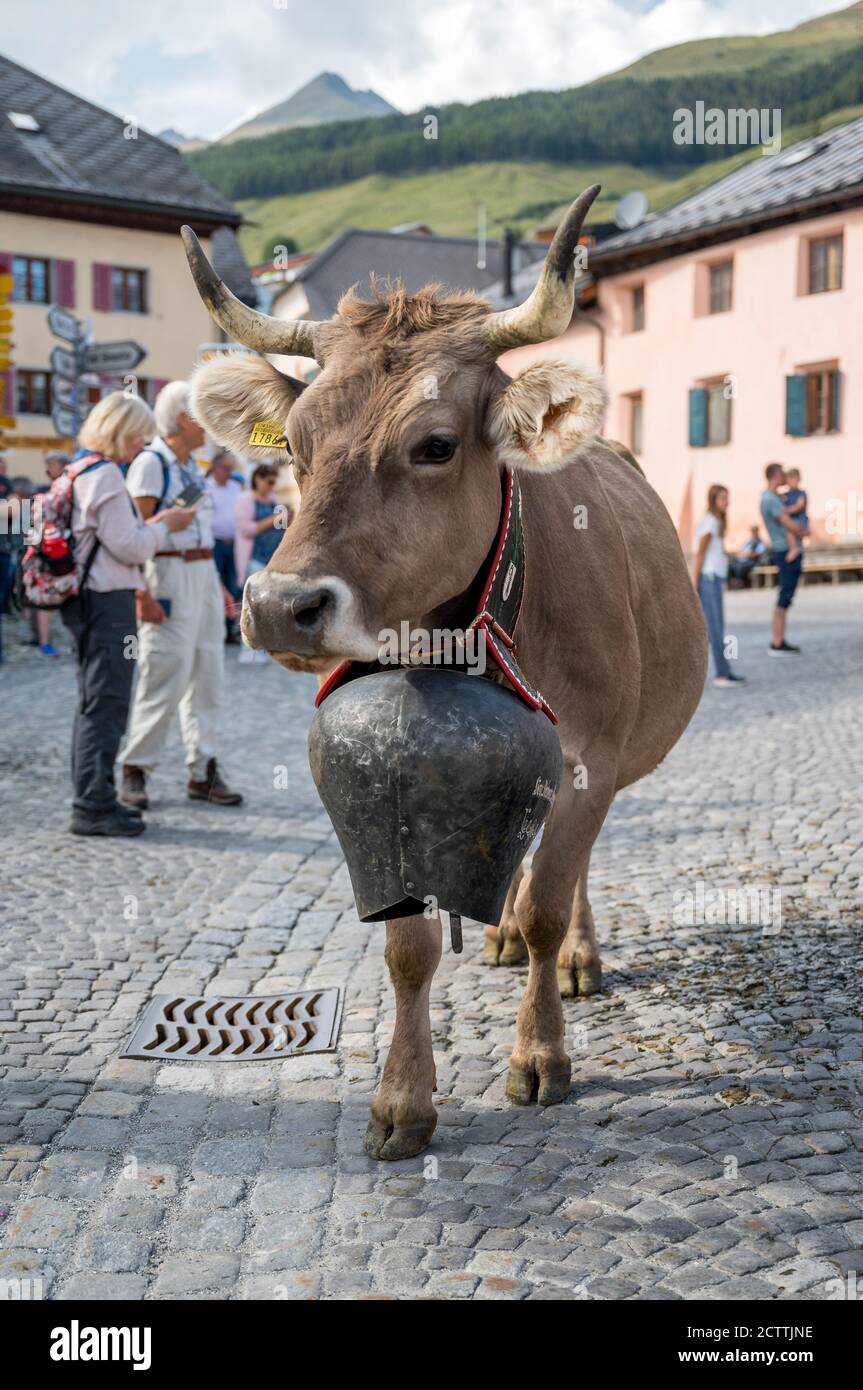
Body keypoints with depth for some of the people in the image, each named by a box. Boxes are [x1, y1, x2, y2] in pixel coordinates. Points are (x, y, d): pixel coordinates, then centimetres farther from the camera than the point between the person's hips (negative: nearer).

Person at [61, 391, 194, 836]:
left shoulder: (80, 471, 17)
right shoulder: (104, 476, -15)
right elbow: (130, 546, -16)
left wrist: (152, 524, 14)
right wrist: (165, 526, -1)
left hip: (89, 599, 11)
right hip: (108, 602, -11)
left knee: (94, 702, 15)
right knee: (107, 703, -6)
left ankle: (92, 799, 22)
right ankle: (94, 807, -2)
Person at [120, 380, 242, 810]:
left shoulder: (192, 466, 17)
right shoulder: (150, 463, -9)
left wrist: (218, 585, 19)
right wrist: (142, 596, -23)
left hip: (204, 575, 9)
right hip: (168, 576, -9)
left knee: (207, 678, 8)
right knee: (164, 681, -8)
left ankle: (203, 773, 15)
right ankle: (134, 771, 3)